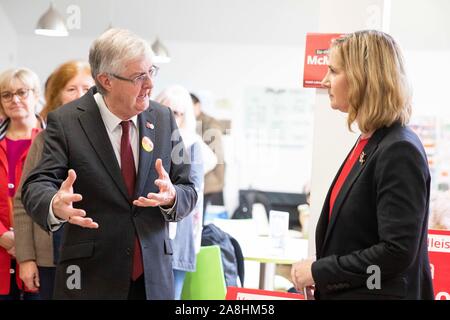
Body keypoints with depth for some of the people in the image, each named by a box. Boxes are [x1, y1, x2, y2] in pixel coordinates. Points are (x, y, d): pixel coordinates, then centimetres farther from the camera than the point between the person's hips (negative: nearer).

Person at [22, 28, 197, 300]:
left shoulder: (163, 119, 4)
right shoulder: (66, 122, -6)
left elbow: (188, 191, 6)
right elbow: (37, 185, -11)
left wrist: (172, 197, -19)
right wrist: (55, 205, -35)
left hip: (154, 278, 3)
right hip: (90, 278, -3)